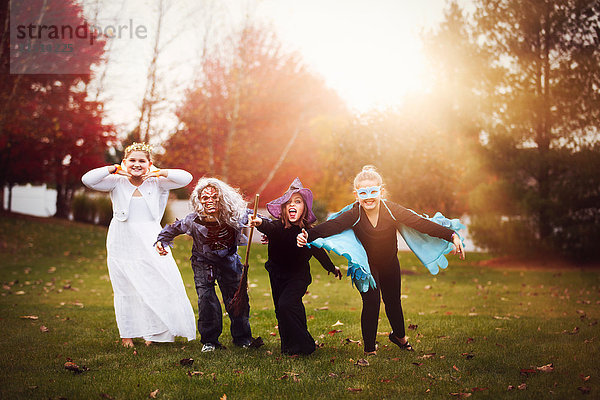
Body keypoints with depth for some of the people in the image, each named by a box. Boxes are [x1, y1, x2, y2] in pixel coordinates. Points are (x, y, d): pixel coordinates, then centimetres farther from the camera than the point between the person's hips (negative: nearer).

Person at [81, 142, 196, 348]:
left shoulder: (156, 183, 1)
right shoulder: (116, 182, -1)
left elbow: (186, 178, -9)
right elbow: (87, 179, -14)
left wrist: (158, 172, -10)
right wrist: (114, 169, -9)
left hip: (150, 244, 1)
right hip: (123, 244, -1)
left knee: (163, 284, -3)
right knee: (126, 290, 6)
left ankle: (155, 333, 12)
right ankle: (127, 334, 20)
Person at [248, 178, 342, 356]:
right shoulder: (278, 226, -18)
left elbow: (318, 251, 6)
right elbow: (269, 227, -43)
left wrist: (332, 268, 21)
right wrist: (260, 223, -68)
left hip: (299, 276, -2)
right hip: (277, 275, 2)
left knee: (286, 304, -22)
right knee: (281, 309, 10)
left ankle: (301, 346, -9)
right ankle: (287, 347, 30)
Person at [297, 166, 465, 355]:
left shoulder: (392, 210, -25)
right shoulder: (354, 215, -28)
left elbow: (422, 224, -29)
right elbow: (331, 226, -41)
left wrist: (452, 236, -37)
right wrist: (308, 235, -60)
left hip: (389, 263, 2)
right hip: (366, 265, -2)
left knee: (393, 300, 17)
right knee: (371, 303, -14)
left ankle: (399, 335, 47)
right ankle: (369, 348, 4)